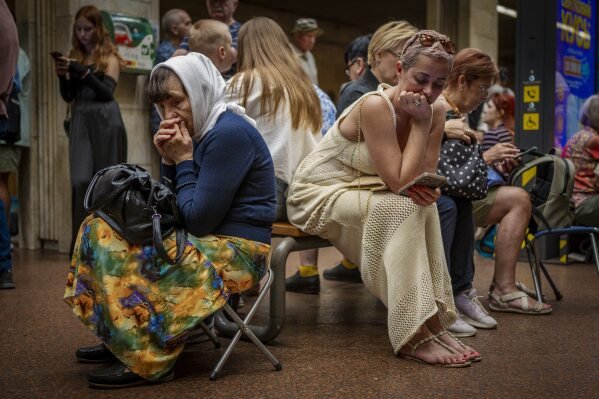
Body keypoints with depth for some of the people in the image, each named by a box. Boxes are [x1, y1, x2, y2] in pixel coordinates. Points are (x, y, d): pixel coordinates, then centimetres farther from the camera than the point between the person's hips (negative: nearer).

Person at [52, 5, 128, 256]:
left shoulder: (109, 57, 2)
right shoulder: (74, 56, 14)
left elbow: (107, 92, -9)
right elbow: (68, 97, 12)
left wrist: (84, 73, -20)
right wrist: (62, 76, -6)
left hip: (105, 124, -3)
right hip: (80, 124, 3)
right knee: (81, 181, -8)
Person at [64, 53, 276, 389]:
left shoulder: (229, 133, -18)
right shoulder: (204, 130, 11)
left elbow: (197, 220, -21)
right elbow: (179, 209, 13)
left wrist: (184, 161, -11)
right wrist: (170, 161, -2)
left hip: (235, 252, -10)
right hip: (209, 241, 10)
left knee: (121, 253, -23)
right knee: (100, 229, 6)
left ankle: (150, 360, -12)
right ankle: (120, 341, 8)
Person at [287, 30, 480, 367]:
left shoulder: (435, 111, -5)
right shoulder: (375, 106, -26)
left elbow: (422, 178, -4)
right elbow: (399, 182, -29)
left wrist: (428, 189, -26)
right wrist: (421, 124, -25)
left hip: (364, 194, 7)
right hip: (318, 195, -7)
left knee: (424, 207, -20)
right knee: (400, 209, -30)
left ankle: (433, 323, -16)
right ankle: (413, 336, -27)